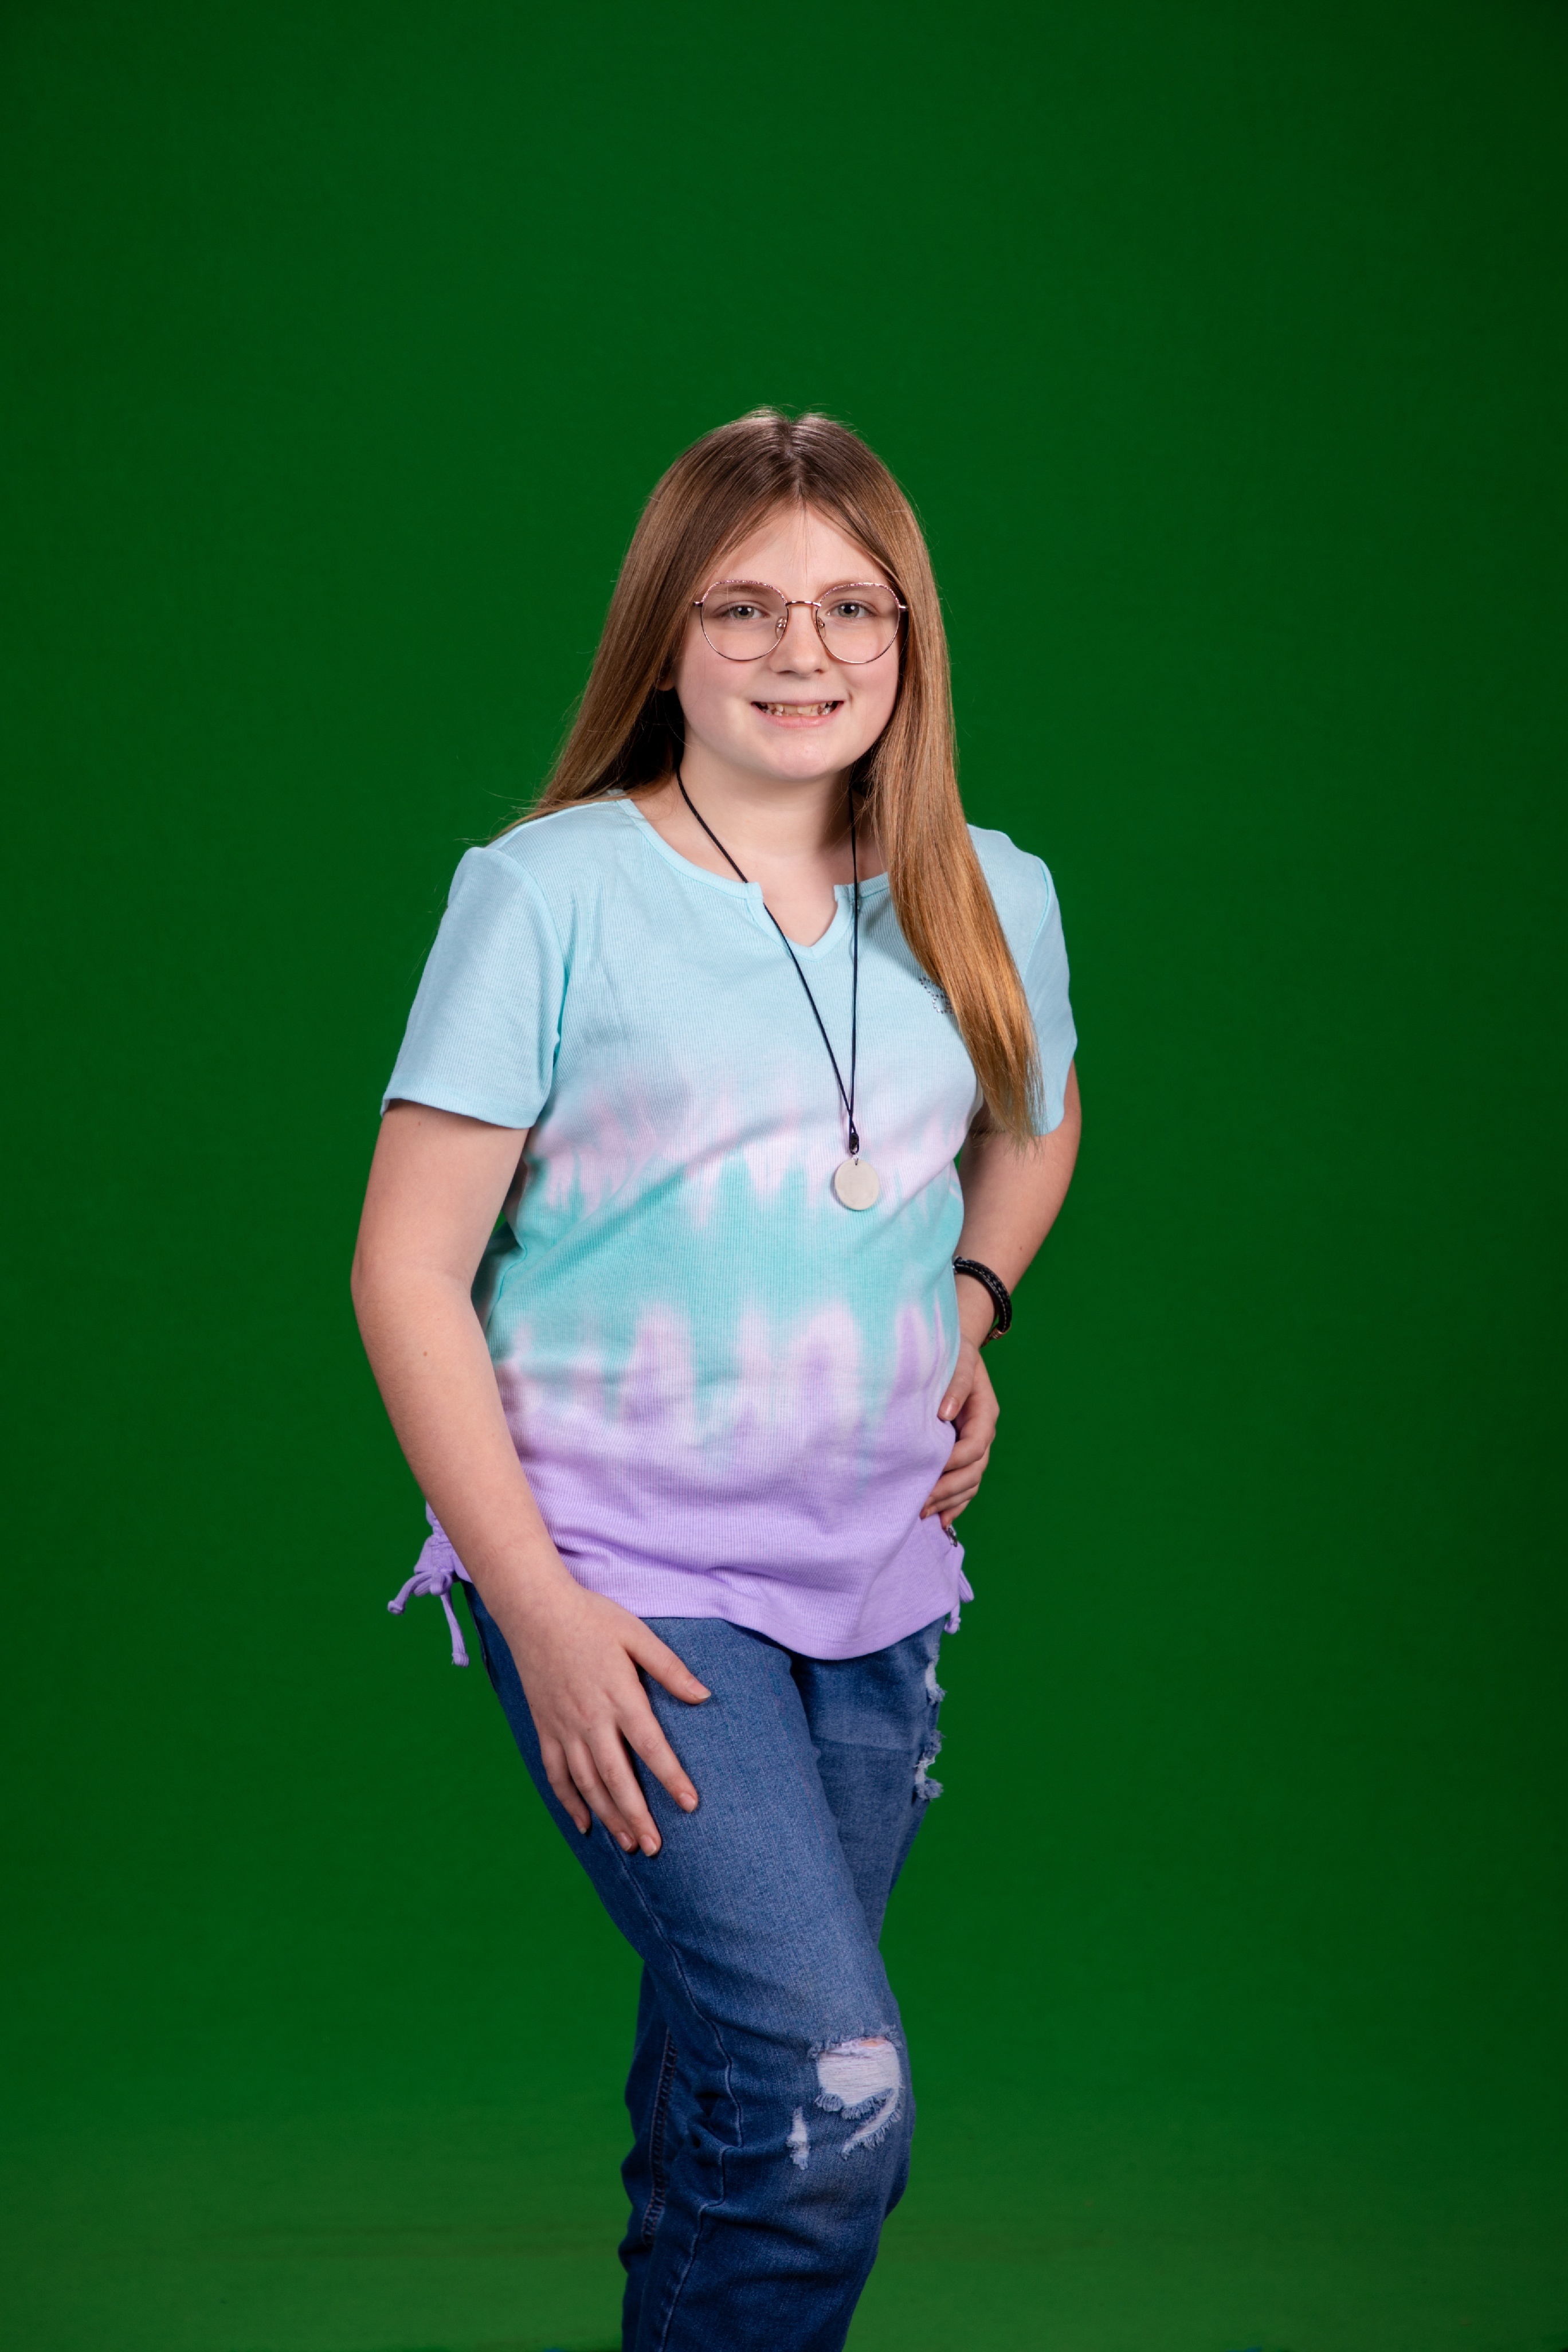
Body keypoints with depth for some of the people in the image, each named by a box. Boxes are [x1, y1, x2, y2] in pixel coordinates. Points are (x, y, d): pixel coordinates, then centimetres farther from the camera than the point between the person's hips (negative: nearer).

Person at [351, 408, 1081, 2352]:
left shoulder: (992, 902, 5)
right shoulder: (548, 892, -9)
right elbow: (409, 1270, -9)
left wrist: (971, 1305, 8)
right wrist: (542, 1610, -15)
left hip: (874, 1579, 5)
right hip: (618, 1582, -5)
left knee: (734, 2083, 16)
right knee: (835, 2098, -17)